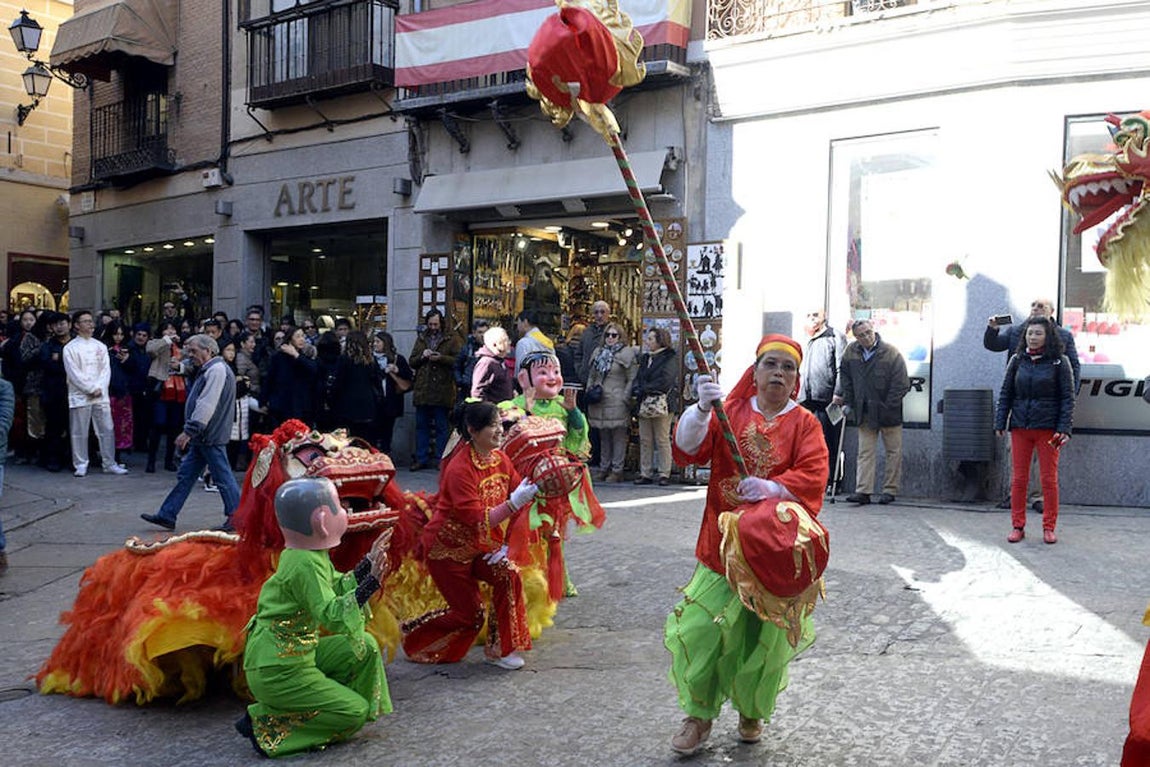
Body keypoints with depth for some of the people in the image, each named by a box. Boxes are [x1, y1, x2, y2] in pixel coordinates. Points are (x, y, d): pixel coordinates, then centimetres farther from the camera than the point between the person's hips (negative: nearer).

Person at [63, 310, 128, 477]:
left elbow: (106, 369, 6)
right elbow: (74, 374, -7)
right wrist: (91, 389, -11)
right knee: (79, 432, 1)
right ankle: (80, 465, 10)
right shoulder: (70, 348, 0)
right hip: (80, 396, -3)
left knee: (107, 430, 3)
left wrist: (99, 388, -8)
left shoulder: (100, 346, 12)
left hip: (101, 396, 3)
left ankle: (110, 463, 10)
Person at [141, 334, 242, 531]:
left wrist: (188, 431, -23)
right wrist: (190, 433, 20)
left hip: (211, 437, -11)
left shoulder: (216, 370, -16)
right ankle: (167, 516, 17)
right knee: (185, 475, 12)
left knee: (222, 477, -3)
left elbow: (206, 405, -23)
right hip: (202, 437, 11)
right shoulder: (208, 370, 18)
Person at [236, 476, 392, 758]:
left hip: (296, 653, 10)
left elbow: (336, 588, 16)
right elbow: (331, 616, -34)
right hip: (277, 671, -10)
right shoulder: (305, 564, -25)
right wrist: (371, 582, -42)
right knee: (355, 712, -3)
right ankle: (267, 725, -3)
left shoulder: (312, 554, 5)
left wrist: (368, 563, 12)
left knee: (365, 647, 12)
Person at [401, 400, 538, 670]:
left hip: (479, 546, 6)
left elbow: (518, 504, -2)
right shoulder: (460, 469, -27)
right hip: (448, 547, -6)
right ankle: (413, 635, 24)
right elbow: (478, 521, -31)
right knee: (469, 613, -1)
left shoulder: (500, 460, -5)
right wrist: (514, 502, -41)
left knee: (509, 574, -18)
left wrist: (507, 545, -10)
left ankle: (500, 649, -1)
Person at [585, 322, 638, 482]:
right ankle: (604, 468, 19)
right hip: (599, 403, 6)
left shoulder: (626, 354, -2)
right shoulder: (598, 353, 16)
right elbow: (591, 376, 21)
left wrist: (625, 398, -11)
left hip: (617, 402, -6)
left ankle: (617, 470, 1)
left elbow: (632, 379, -5)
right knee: (603, 436, 12)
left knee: (618, 436, -3)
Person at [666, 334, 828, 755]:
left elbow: (813, 478, -12)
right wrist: (702, 409, -27)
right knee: (701, 628, -5)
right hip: (722, 543, 1)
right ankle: (699, 714, 16)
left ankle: (752, 713, 34)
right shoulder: (729, 412, 3)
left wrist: (771, 487, -28)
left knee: (764, 637, 9)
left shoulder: (804, 424, 1)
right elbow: (687, 450, -11)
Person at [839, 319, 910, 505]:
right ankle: (863, 491, 0)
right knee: (865, 453, 1)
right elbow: (845, 379, 12)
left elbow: (902, 385, -12)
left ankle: (890, 490, 15)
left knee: (893, 451, 6)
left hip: (889, 413, -3)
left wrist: (888, 407, -14)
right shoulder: (851, 352, -1)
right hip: (864, 413, 3)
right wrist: (848, 402, 6)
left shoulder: (891, 353, -14)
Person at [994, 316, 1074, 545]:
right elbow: (1005, 394, 10)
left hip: (1047, 428, -2)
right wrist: (1000, 423, 3)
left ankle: (1049, 528, 13)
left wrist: (1064, 428, -10)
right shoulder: (1017, 360, 7)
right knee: (1018, 478, 5)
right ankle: (1018, 526, 13)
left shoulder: (1059, 362, -1)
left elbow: (1067, 397, -2)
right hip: (1020, 427, 3)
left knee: (1049, 479, 3)